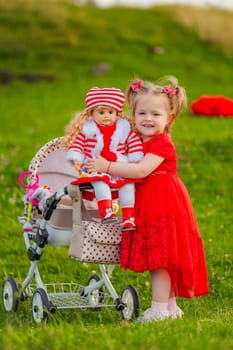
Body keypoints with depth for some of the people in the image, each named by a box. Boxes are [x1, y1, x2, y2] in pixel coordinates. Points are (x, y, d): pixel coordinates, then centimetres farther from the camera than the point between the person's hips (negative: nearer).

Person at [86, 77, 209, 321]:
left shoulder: (162, 144, -15)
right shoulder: (137, 141, 13)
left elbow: (142, 170, -27)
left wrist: (107, 166, -27)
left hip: (163, 204, -9)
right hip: (146, 204, 9)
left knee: (159, 257, -7)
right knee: (158, 258, 12)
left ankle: (159, 308, -3)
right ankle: (170, 306, 21)